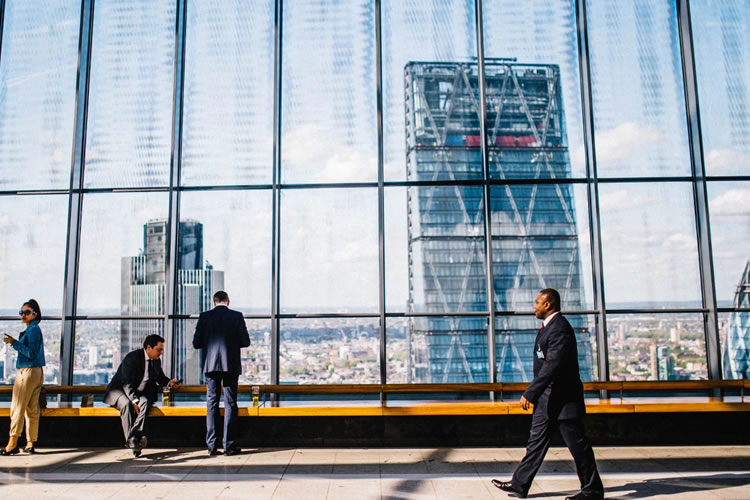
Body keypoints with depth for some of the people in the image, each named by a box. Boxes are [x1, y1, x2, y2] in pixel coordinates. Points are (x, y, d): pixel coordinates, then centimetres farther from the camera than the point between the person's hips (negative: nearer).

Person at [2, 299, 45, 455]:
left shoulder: (33, 329, -11)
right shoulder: (34, 329, 17)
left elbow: (31, 353, -18)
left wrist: (14, 343, -19)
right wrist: (15, 343, 18)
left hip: (28, 371, -10)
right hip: (37, 372, 10)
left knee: (17, 407, -6)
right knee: (32, 409, 9)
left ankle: (12, 443, -5)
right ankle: (31, 443, 12)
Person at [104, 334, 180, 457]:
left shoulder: (156, 361, 5)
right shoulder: (132, 358, -17)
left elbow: (160, 378, 22)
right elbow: (127, 383, -22)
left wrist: (169, 382, -1)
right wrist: (134, 401, -33)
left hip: (140, 393, 5)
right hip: (120, 391, -5)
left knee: (145, 403, -30)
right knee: (127, 405, -37)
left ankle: (133, 437, -43)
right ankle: (131, 441, -36)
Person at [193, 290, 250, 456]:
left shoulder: (205, 316, 1)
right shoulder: (237, 316, -2)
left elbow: (196, 343, 1)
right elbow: (245, 342, -2)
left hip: (211, 365, 1)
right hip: (231, 365, -1)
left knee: (211, 403, 7)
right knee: (230, 404, 4)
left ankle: (211, 445, 7)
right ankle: (229, 445, 4)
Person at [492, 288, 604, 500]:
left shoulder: (560, 327, -20)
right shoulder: (548, 326, 13)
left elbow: (552, 365, -27)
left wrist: (530, 393, -26)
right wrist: (534, 394, 22)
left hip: (562, 399, -10)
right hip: (547, 398, 10)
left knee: (577, 444, 3)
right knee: (537, 441, 12)